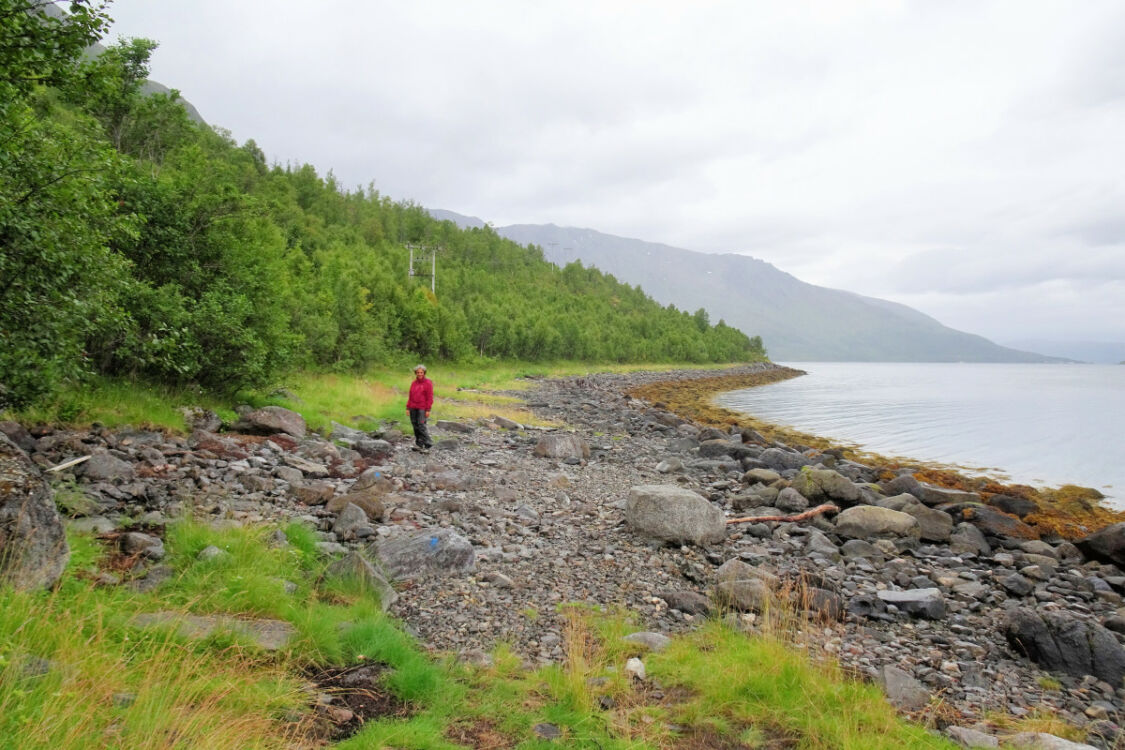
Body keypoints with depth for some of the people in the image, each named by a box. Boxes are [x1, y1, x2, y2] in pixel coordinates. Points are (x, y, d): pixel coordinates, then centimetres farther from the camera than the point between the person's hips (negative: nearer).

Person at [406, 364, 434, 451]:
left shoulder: (428, 383, -5)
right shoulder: (413, 383, 11)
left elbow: (430, 397, -8)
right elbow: (410, 396, 15)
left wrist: (428, 410, -13)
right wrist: (408, 407, 9)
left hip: (422, 408, -6)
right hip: (413, 408, 6)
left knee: (421, 425, -12)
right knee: (415, 425, 6)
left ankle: (427, 444, -4)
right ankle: (419, 444, 15)